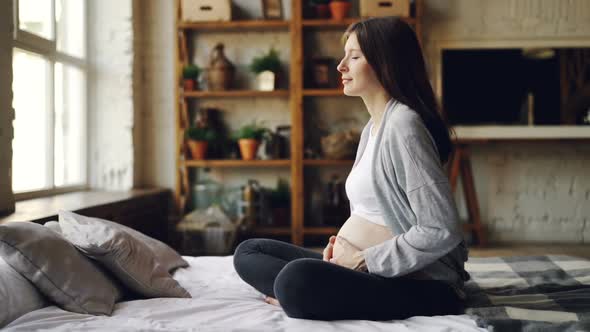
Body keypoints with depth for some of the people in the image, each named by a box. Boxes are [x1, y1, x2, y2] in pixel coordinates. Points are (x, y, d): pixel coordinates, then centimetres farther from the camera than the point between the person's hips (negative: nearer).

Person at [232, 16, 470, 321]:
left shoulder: (403, 125, -15)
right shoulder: (373, 127, 15)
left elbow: (441, 231, -22)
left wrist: (362, 259, -15)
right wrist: (342, 244, 2)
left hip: (417, 286, -10)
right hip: (365, 271, 10)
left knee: (297, 279, -35)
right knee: (248, 252, 9)